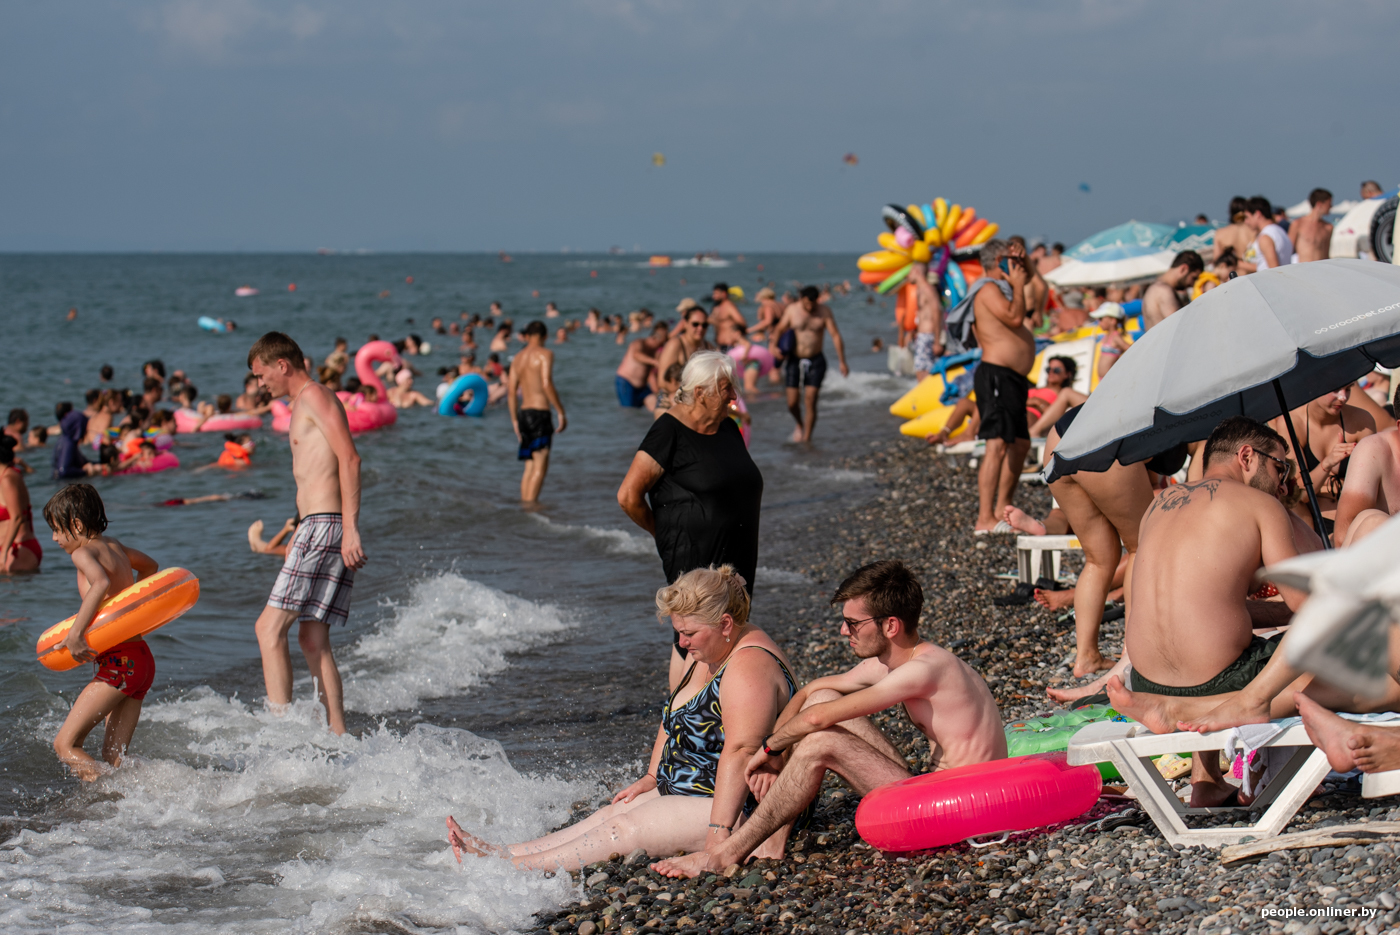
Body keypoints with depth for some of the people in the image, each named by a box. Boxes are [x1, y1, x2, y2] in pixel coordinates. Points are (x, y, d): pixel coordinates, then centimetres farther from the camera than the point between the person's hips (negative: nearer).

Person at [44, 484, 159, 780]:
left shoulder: (83, 552, -9)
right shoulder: (114, 546, 16)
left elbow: (101, 582, -31)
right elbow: (149, 565, 36)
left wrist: (75, 633, -32)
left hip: (117, 664, -9)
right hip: (142, 661, 9)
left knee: (65, 745, -8)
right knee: (113, 760, 8)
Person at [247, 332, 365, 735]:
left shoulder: (314, 396, -7)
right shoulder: (303, 404, 23)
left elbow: (349, 458, -18)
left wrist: (350, 527, -25)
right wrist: (297, 538, 31)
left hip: (325, 526, -10)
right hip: (316, 528, 10)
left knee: (270, 626, -12)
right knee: (314, 639, 9)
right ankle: (338, 736, 8)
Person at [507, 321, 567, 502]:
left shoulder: (518, 358, 14)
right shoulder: (545, 354, -4)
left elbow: (512, 390, 12)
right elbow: (547, 385, -16)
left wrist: (515, 420, 18)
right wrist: (561, 412, -12)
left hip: (523, 413, 7)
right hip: (540, 412, -7)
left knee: (530, 465, 13)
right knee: (540, 465, -8)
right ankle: (531, 503, -17)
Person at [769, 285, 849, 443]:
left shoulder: (824, 312, -6)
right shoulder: (791, 310, -3)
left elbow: (835, 335, -8)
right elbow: (780, 329, 0)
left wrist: (842, 362, -14)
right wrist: (773, 344, -22)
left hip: (815, 361, -1)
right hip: (794, 360, 1)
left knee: (810, 401, -10)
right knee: (792, 403, 0)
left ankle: (806, 437, -2)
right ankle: (800, 425, 32)